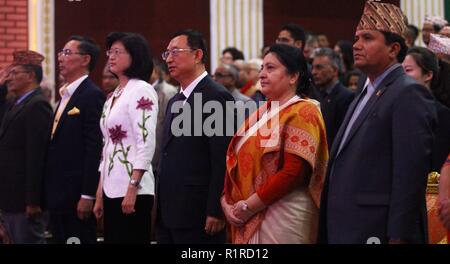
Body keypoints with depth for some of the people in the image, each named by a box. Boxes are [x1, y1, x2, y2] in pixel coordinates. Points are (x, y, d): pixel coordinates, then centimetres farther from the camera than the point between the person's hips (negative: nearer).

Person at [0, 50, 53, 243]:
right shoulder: (18, 105, 17)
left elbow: (36, 155, -19)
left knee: (29, 240, -6)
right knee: (18, 240, 12)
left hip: (25, 198, -10)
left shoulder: (37, 106, -13)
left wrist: (32, 201, -22)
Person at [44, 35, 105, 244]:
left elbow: (94, 148, -16)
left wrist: (87, 196, -20)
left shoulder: (92, 95, -10)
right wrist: (49, 192, 14)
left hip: (76, 195, -9)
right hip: (58, 195, 9)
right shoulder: (65, 96, 17)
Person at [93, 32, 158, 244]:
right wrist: (99, 193, 17)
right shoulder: (114, 95, 18)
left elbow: (146, 143, -15)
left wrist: (132, 189, -20)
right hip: (111, 189, 8)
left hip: (133, 190, -8)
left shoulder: (142, 91, -7)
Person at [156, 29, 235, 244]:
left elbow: (222, 160, -15)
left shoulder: (216, 97, -9)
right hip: (167, 214, 8)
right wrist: (160, 209, 15)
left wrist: (215, 211, -18)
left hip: (197, 215, -8)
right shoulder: (175, 102, 19)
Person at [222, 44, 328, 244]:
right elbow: (237, 162, 14)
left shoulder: (302, 113, -9)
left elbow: (294, 172, -19)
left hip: (282, 217, -7)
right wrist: (226, 201, -2)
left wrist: (250, 206, -16)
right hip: (249, 219, 8)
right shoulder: (263, 112, 15)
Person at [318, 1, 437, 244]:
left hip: (377, 232, -9)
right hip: (343, 231, 9)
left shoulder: (409, 94, -9)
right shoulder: (364, 97, 21)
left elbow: (411, 172, -17)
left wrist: (398, 237, -22)